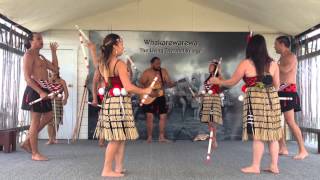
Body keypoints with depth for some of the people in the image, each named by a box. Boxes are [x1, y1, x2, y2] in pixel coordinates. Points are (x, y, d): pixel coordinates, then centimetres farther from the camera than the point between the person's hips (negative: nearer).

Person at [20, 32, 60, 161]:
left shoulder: (41, 57, 20)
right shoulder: (29, 55, -8)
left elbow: (55, 68, 18)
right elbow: (27, 77, -17)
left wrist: (53, 52, 17)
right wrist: (40, 92, -25)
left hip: (43, 89, 9)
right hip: (35, 90, -9)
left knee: (48, 116, 15)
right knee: (36, 121, -4)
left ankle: (27, 141, 24)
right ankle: (35, 153, 5)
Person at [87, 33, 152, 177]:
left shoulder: (102, 63, 7)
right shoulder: (120, 64, -15)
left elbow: (97, 66, 35)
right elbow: (128, 87, -21)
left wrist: (92, 50, 36)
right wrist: (145, 91, -7)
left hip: (109, 101, 9)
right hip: (119, 102, -8)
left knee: (119, 138, 15)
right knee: (117, 139, -1)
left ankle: (118, 168, 20)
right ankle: (107, 170, 5)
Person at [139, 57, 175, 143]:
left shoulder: (163, 71, 6)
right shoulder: (147, 72, -7)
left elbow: (169, 83, 4)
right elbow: (141, 84, -13)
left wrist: (172, 84, -19)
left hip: (160, 97, 4)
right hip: (149, 98, -4)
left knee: (163, 116, 3)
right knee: (150, 117, -7)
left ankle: (161, 137, 12)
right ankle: (149, 137, 4)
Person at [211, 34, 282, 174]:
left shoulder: (246, 64, -4)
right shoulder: (273, 64, 7)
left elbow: (232, 82, 3)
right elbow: (276, 86, 12)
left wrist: (217, 81, 19)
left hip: (255, 100, -4)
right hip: (271, 100, 5)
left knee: (258, 134, -2)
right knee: (272, 133, 9)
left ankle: (255, 166, 6)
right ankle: (274, 166, 16)